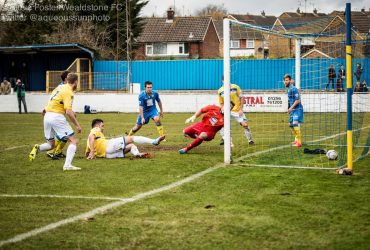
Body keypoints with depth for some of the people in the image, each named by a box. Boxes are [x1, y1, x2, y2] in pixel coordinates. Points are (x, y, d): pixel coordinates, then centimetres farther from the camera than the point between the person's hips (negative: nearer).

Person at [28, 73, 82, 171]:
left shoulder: (60, 87, 15)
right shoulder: (68, 92, -11)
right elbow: (68, 112, -18)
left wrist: (70, 112, 24)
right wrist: (77, 125, -10)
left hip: (47, 116, 8)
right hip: (57, 116, -8)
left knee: (50, 144, 21)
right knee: (73, 141, -3)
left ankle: (37, 148, -9)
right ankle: (67, 165, -17)